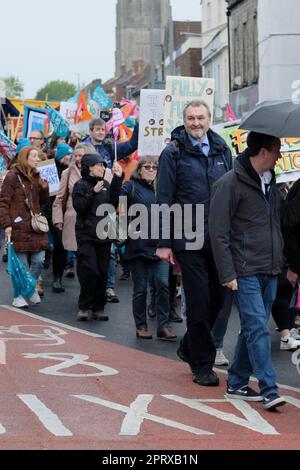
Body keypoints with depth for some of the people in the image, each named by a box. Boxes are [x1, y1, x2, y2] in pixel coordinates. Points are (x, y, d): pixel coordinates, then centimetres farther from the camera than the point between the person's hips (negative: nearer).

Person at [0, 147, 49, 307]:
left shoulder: (35, 177, 15)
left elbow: (43, 201, 21)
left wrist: (44, 188, 1)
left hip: (36, 227, 6)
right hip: (19, 227, -6)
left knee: (39, 261, 2)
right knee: (21, 263, -3)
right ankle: (18, 296, 9)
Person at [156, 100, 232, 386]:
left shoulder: (222, 150, 10)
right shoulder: (173, 153, -3)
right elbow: (164, 200, -4)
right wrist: (163, 243, -8)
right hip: (188, 241, -4)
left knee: (218, 298, 9)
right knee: (199, 302, -1)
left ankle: (189, 348, 30)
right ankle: (202, 365, 11)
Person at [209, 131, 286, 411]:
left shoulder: (270, 183, 14)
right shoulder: (230, 184, -10)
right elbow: (218, 233, -11)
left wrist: (283, 263, 12)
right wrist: (228, 275, -15)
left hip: (270, 272, 7)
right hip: (246, 272, -7)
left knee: (252, 329, 11)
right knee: (257, 329, -11)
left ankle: (237, 384, 20)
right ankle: (269, 390, -10)